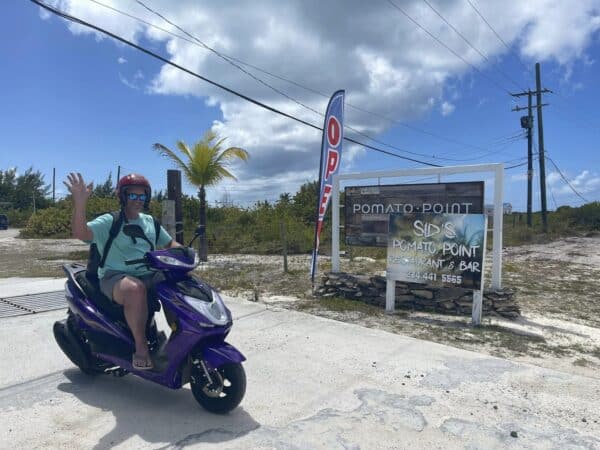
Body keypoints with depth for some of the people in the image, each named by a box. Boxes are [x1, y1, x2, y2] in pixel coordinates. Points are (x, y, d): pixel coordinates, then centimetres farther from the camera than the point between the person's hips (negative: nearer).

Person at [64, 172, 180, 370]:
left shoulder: (150, 222, 17)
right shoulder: (108, 222, -3)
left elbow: (170, 243, 25)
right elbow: (80, 232, -20)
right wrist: (80, 203, -36)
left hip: (149, 276, 6)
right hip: (116, 277, -6)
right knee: (135, 289, -40)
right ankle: (141, 346, -26)